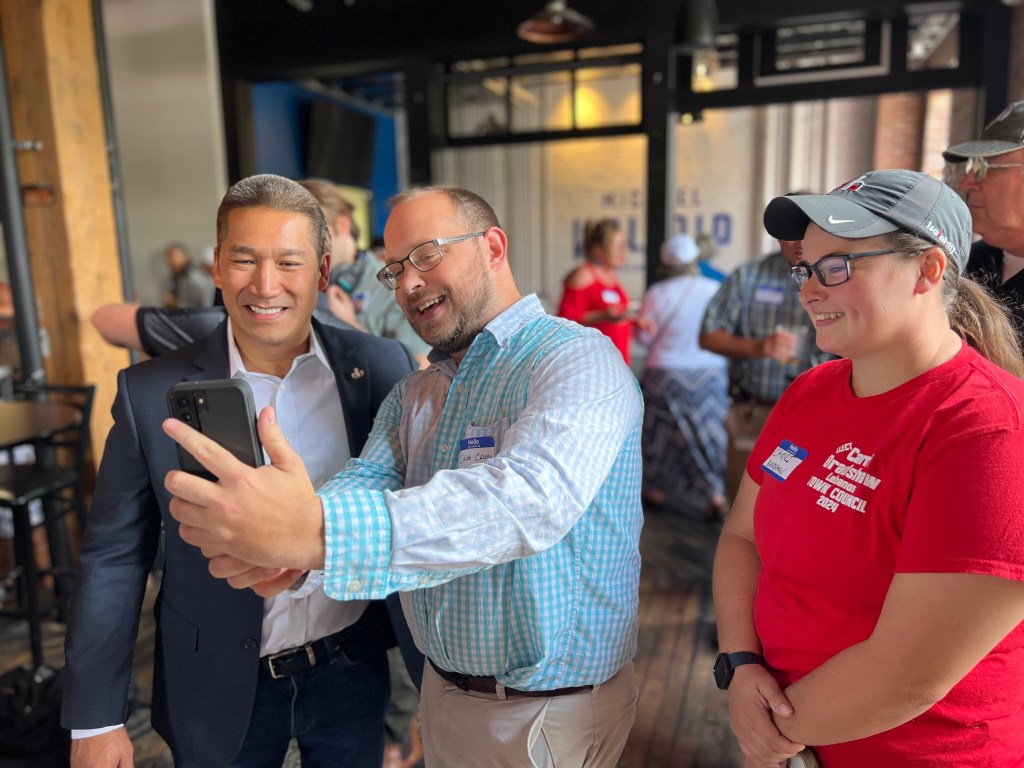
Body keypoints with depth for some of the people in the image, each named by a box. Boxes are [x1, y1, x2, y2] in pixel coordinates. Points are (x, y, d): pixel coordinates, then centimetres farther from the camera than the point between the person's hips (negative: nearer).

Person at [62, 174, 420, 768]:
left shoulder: (382, 368, -11)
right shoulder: (151, 394, -12)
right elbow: (115, 558, -5)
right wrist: (96, 719, -2)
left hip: (353, 670, 1)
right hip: (220, 692, 0)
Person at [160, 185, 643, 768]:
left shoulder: (579, 360, -20)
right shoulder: (412, 395, 6)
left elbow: (529, 494, -38)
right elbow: (363, 484, -9)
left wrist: (316, 533, -48)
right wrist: (285, 553, -31)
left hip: (554, 713, -6)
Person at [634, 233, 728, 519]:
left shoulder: (657, 293, -10)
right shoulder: (715, 289, -4)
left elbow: (644, 336, -6)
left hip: (666, 374, -1)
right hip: (710, 374, 2)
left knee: (663, 430, 12)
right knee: (709, 430, 8)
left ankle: (658, 489, 25)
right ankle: (716, 493, 8)